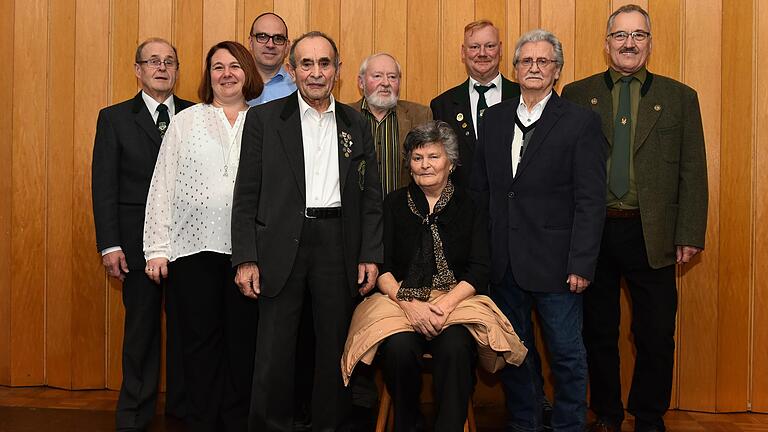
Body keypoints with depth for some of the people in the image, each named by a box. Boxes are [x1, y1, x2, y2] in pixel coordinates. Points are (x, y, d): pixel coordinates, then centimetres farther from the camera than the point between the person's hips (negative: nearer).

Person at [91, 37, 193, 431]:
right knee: (141, 327, 8)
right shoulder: (114, 118, 3)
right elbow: (103, 186, -1)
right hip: (137, 240, -1)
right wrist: (109, 245, -8)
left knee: (185, 324, 10)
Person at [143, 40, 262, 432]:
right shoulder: (186, 121, 8)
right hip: (194, 245, 0)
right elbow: (163, 186, 5)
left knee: (243, 337, 6)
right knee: (200, 337, 6)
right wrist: (157, 248, -1)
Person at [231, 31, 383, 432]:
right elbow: (246, 194, 0)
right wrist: (245, 259, -7)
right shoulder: (264, 118, 3)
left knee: (335, 346, 9)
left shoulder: (357, 125, 11)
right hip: (282, 245, -2)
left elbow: (371, 197, 10)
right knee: (274, 350, 1)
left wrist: (371, 255, 1)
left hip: (338, 245, 2)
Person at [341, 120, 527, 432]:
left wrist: (445, 304, -15)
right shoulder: (395, 204, 11)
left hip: (456, 300, 0)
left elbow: (479, 271, 2)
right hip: (401, 299, 1)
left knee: (455, 347, -33)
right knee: (400, 347, -31)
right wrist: (408, 302, -15)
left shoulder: (469, 206, 9)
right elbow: (380, 266, 3)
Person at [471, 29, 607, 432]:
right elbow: (481, 189, 11)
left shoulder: (581, 122, -3)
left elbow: (590, 201, -8)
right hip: (503, 262, 4)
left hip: (554, 262, -4)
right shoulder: (494, 118, 10)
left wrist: (581, 263, -14)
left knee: (566, 354, 6)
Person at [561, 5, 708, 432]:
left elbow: (693, 173, 4)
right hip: (591, 232, 0)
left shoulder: (680, 98, 7)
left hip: (652, 235, 0)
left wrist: (690, 235, -3)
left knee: (657, 336, 7)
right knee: (599, 332, 11)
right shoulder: (577, 95, 6)